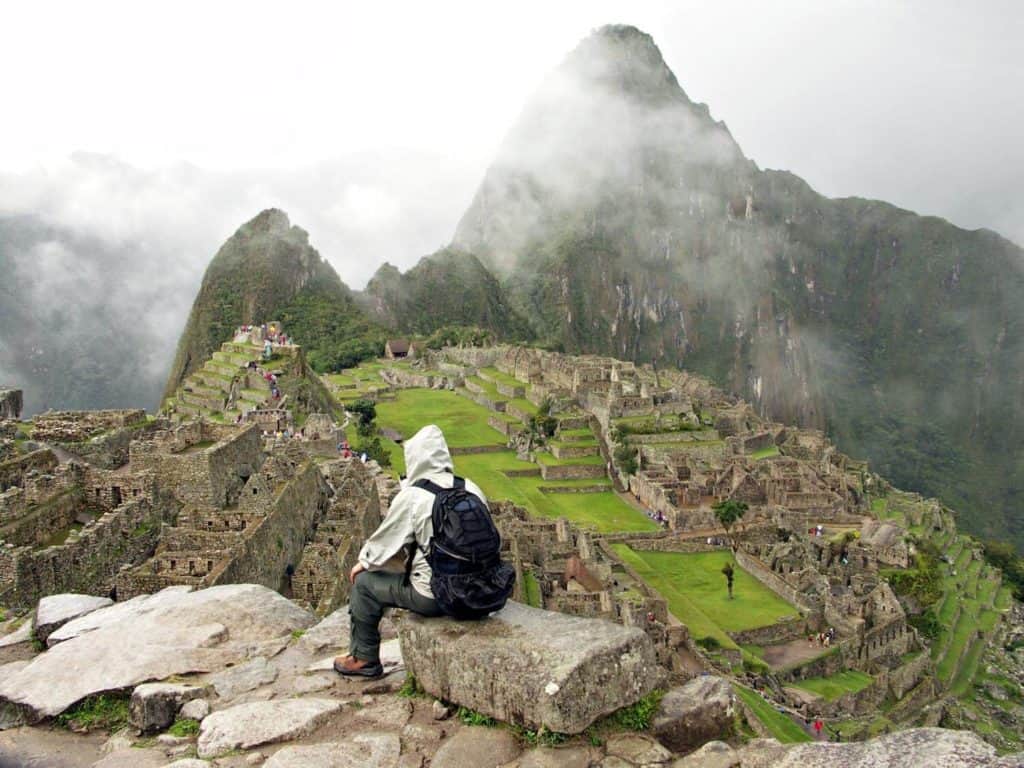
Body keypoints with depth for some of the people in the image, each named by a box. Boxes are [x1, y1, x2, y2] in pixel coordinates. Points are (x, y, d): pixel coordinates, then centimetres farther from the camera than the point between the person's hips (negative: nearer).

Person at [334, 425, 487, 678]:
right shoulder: (471, 489, 0)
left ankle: (364, 659, 27)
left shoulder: (411, 497, -15)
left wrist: (363, 562, 18)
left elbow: (384, 541, -3)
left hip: (435, 596, -6)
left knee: (364, 582, 13)